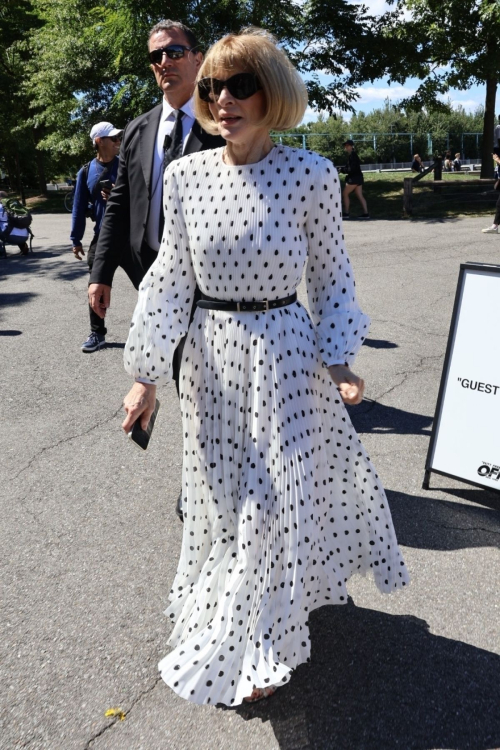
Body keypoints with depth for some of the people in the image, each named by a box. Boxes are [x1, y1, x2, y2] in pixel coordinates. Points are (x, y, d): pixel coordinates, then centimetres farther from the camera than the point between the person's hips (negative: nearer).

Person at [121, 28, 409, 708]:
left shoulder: (312, 175, -7)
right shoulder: (185, 174, 0)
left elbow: (332, 275, 1)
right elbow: (171, 276, 2)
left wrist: (340, 359, -10)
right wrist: (146, 374, -2)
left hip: (285, 353, -2)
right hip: (211, 355, 3)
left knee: (277, 497, 5)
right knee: (219, 498, 14)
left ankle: (260, 648, 30)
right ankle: (233, 618, 45)